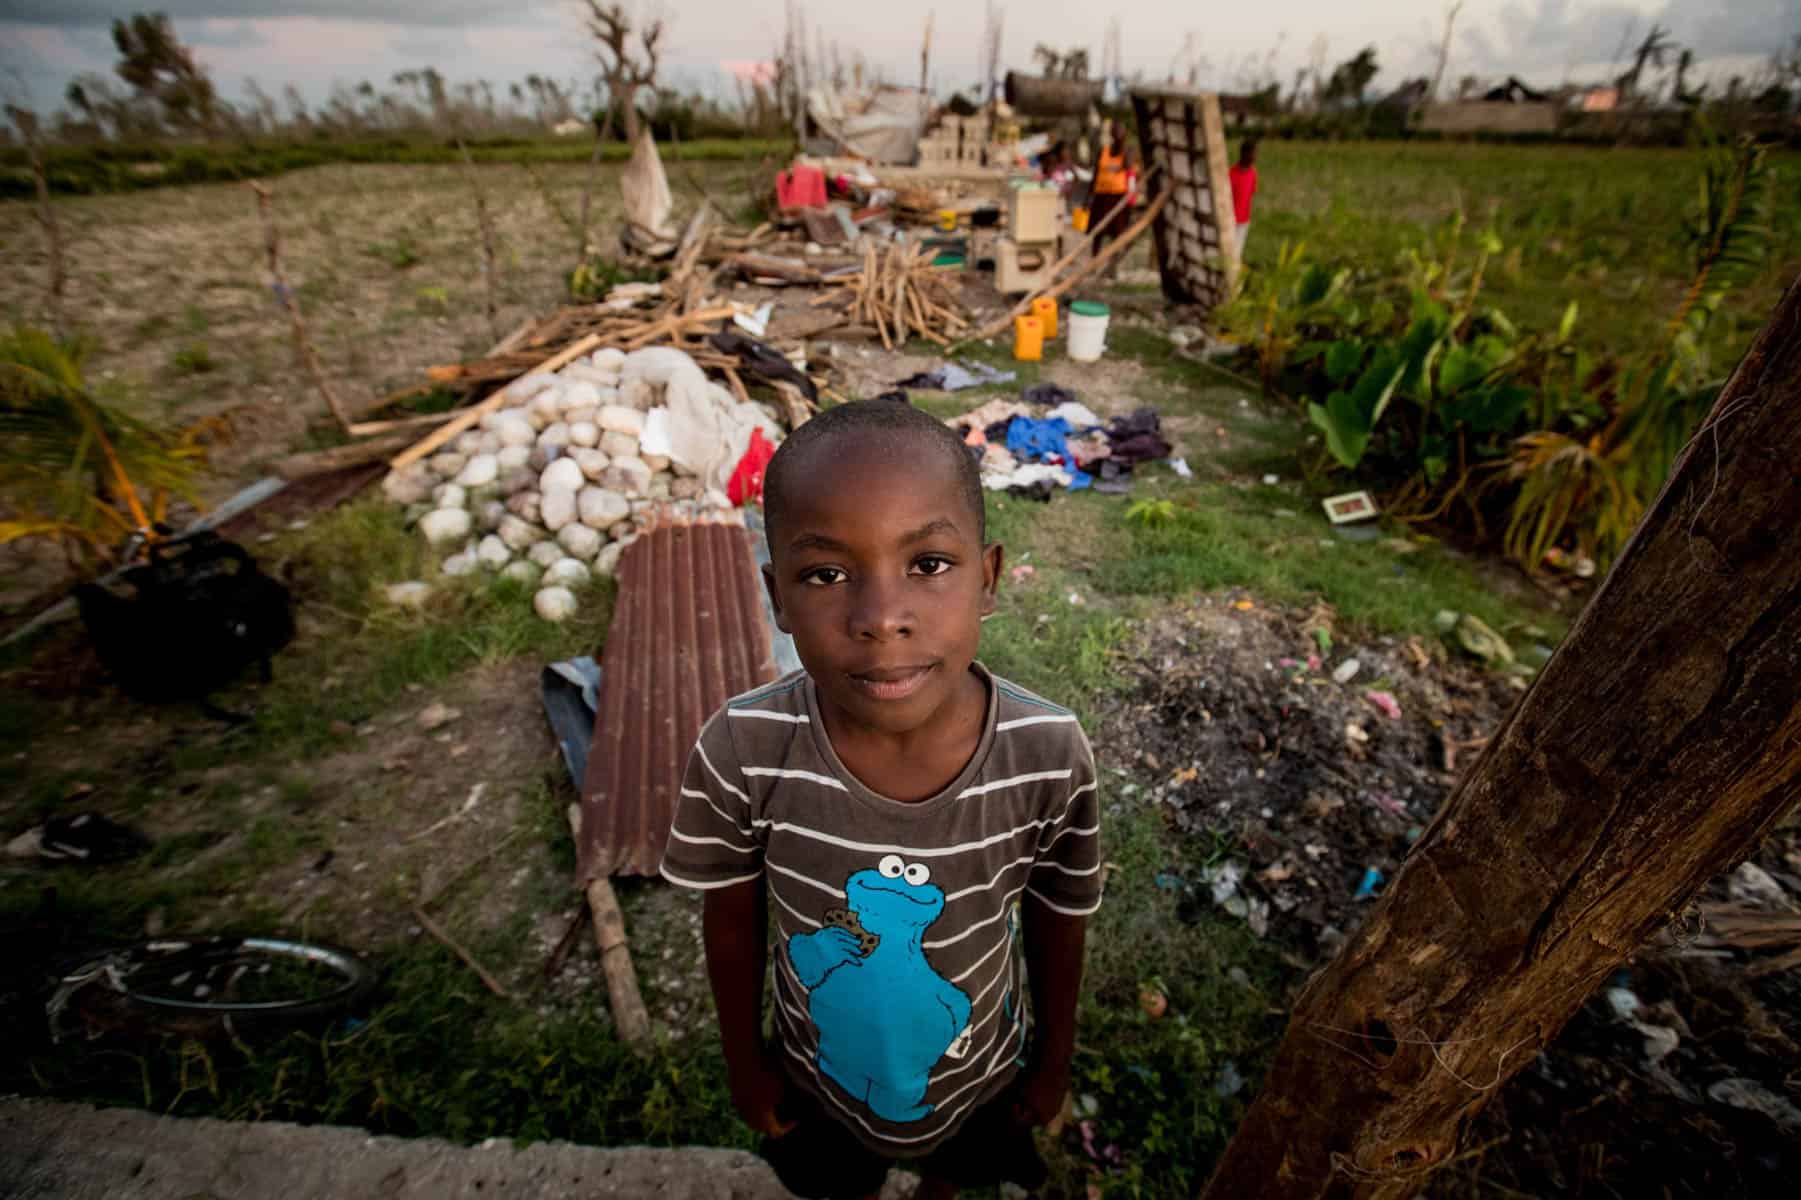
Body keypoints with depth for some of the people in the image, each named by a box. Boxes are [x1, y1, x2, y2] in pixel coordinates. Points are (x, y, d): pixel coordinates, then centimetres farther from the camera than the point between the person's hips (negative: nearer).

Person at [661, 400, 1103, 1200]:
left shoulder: (1050, 756, -32)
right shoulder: (741, 753, -34)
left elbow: (1057, 923, -14)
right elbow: (732, 920, -14)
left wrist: (1054, 1058, 2)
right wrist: (744, 1061, 0)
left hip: (980, 1080, 1)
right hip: (820, 1081, 0)